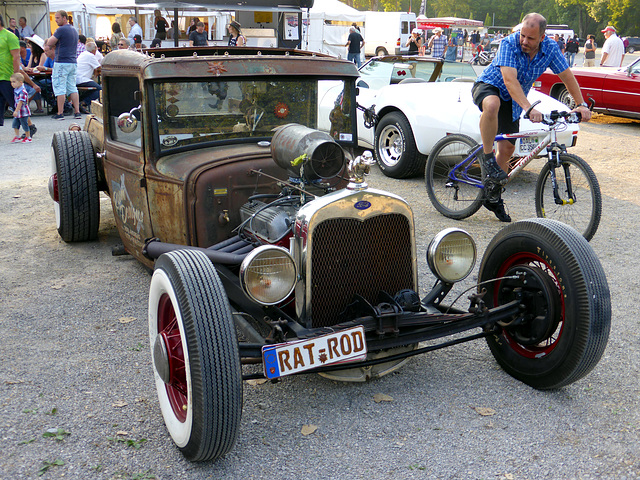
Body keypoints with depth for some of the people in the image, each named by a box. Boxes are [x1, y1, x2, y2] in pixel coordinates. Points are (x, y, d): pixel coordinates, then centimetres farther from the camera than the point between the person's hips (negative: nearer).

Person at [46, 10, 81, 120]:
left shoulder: (61, 30, -12)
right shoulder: (74, 30, 15)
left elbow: (49, 43, -10)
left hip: (62, 62, -8)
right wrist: (56, 45, 14)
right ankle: (77, 112, 7)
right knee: (72, 88, 10)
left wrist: (51, 38, 9)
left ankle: (60, 113, -2)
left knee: (60, 88, -3)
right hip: (73, 62, 8)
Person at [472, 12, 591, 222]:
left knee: (507, 148, 2)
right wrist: (528, 108, -52)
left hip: (512, 100, 5)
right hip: (488, 86, -5)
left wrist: (581, 104, -13)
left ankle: (493, 196, 18)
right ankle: (487, 157, -26)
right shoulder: (509, 44, -28)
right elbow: (510, 80, -39)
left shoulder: (550, 48, -14)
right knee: (492, 105, -43)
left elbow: (567, 76, -3)